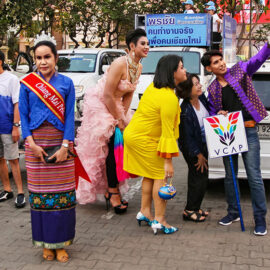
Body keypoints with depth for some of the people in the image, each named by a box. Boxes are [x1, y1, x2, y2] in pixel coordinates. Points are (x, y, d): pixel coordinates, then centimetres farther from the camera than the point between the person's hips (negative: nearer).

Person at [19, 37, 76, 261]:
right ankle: (46, 242, 17)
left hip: (60, 142, 0)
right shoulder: (27, 83, 5)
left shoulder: (66, 83, 3)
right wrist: (32, 144, -8)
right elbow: (23, 115, 4)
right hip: (36, 143, 1)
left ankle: (61, 243, 12)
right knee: (39, 192, 4)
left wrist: (65, 146, -10)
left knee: (62, 193, 0)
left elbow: (70, 116, 0)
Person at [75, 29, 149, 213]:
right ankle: (113, 192, -1)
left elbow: (128, 94, 7)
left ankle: (111, 190, 18)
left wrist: (123, 116, -3)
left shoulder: (139, 67, 1)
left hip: (115, 105, 8)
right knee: (112, 147, -11)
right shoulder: (120, 64, -24)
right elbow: (108, 95, -24)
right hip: (99, 105, -8)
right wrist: (119, 120, -17)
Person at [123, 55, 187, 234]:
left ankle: (144, 212, 27)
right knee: (161, 176, -2)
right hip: (143, 139, -10)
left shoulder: (154, 86, 4)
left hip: (133, 134, 10)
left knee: (150, 175, 18)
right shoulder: (169, 99, -24)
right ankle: (159, 220, 0)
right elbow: (167, 132, -23)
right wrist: (168, 161, -19)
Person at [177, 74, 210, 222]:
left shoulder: (202, 98, -8)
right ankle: (189, 211, 14)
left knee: (202, 177, 14)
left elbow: (209, 113, 14)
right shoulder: (185, 111, -29)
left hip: (203, 144, 8)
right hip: (191, 148, -7)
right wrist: (199, 155, -15)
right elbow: (187, 137, -22)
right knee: (199, 178, -1)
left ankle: (195, 207, 29)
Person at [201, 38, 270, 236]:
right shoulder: (212, 89, 12)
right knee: (230, 176, 13)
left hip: (248, 132, -4)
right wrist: (218, 115, -5)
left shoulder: (240, 70, 3)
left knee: (254, 176, -5)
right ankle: (233, 212, 29)